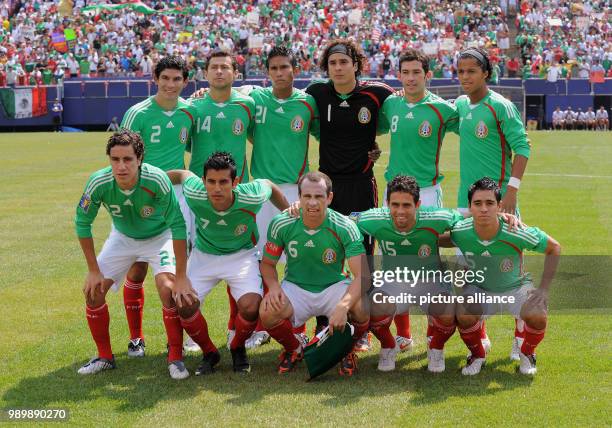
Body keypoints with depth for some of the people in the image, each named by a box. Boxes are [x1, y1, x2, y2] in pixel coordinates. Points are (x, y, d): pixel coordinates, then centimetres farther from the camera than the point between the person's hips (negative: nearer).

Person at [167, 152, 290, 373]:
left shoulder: (252, 197, -30)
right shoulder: (194, 194, -28)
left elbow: (270, 186, -6)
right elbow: (183, 174, -4)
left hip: (242, 254, -2)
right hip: (204, 254, 2)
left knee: (251, 307, -24)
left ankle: (237, 347, 12)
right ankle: (209, 353, 13)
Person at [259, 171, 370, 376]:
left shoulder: (345, 227, -18)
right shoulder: (281, 224, -11)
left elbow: (362, 275, -24)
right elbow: (267, 263, 4)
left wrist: (343, 307, -41)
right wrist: (273, 285, -20)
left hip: (334, 288, -1)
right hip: (295, 288, 1)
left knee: (365, 305, -32)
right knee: (267, 311, -31)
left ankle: (348, 350, 4)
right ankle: (293, 350, 6)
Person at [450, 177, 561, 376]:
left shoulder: (517, 234, -29)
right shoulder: (460, 232, -25)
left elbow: (554, 247, -13)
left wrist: (544, 289, -15)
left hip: (516, 287, 0)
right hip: (478, 288, 1)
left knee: (538, 317, -28)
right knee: (463, 314, -31)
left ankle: (527, 352, 8)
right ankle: (477, 355, 3)